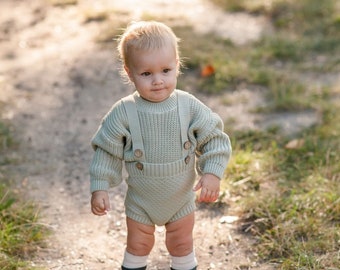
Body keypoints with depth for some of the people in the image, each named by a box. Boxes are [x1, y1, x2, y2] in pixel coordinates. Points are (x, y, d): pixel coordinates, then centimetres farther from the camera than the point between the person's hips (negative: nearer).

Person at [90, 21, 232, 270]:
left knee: (182, 245, 23)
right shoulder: (123, 113, -22)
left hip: (181, 198, 1)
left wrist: (213, 173, -22)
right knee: (138, 246, 21)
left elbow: (215, 138, -11)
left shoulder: (190, 107, -19)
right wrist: (100, 188, -13)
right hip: (141, 201, -1)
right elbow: (107, 151, -12)